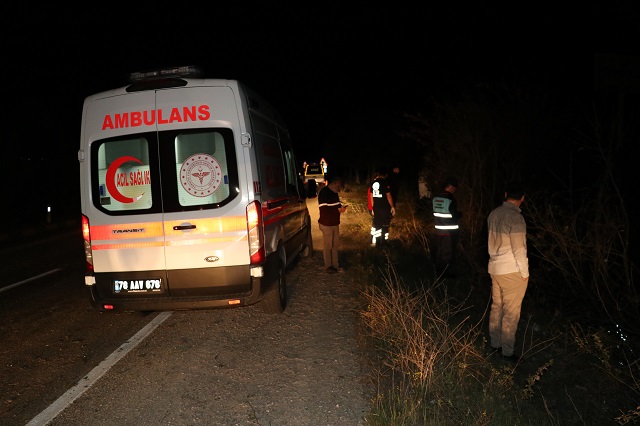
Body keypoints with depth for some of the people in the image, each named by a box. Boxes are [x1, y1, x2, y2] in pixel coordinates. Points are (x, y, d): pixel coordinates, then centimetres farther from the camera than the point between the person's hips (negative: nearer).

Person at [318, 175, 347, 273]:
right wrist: (338, 210, -20)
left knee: (335, 245, 13)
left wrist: (341, 207, -1)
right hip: (326, 224, -8)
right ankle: (328, 266, 15)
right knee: (327, 246, 3)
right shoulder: (324, 193, -17)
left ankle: (335, 265, 23)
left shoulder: (334, 192, 10)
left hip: (335, 223, 8)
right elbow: (323, 209, -23)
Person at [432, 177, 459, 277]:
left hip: (438, 230, 7)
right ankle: (446, 272, 12)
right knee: (448, 253, 5)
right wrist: (460, 214, 5)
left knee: (439, 252, 16)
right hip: (450, 232, -7)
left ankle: (439, 272, 25)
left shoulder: (435, 198, 3)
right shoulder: (451, 200, -19)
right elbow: (455, 216, -15)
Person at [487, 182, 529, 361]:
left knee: (497, 306, 18)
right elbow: (519, 249, -17)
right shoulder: (515, 217, -19)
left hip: (495, 268, 7)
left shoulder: (493, 214, 3)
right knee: (511, 312, 4)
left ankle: (494, 343, 29)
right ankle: (507, 351, 13)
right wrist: (524, 272, -7)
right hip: (512, 271, -7)